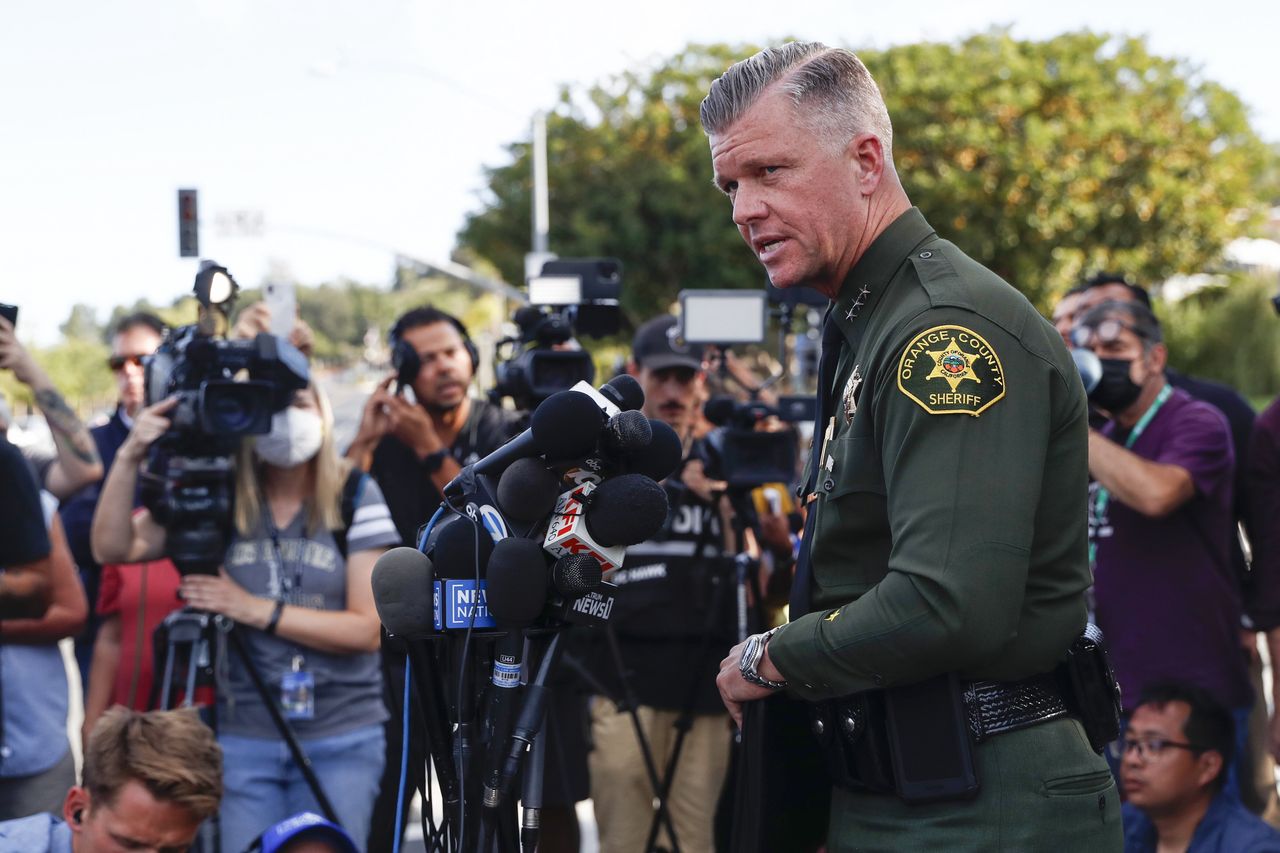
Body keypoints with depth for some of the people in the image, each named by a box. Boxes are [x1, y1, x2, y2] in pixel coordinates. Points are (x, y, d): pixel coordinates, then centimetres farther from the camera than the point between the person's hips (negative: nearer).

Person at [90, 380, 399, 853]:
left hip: (342, 740, -1)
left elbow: (367, 629, -7)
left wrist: (255, 609, -15)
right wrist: (128, 458, -19)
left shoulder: (356, 496, -2)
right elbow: (112, 548, -6)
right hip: (242, 738, 1)